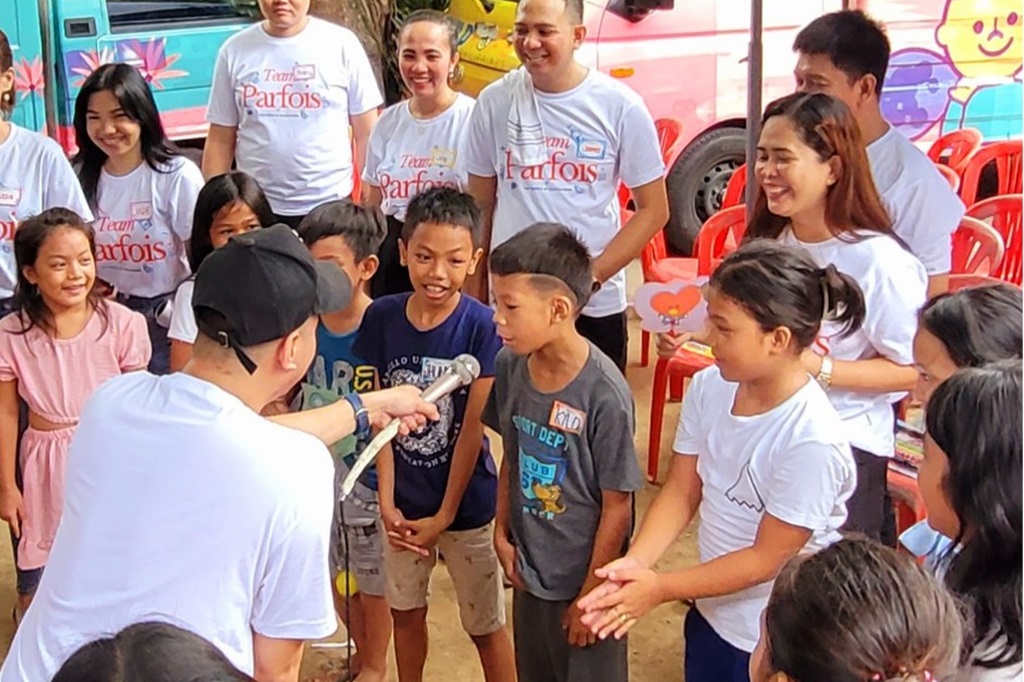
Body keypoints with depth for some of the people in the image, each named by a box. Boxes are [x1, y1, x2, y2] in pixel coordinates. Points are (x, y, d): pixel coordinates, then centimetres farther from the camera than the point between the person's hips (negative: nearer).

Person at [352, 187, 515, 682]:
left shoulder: (482, 327, -18)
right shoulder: (381, 318, -8)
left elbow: (472, 430, -15)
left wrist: (445, 515, -12)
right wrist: (386, 503, -8)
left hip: (466, 504, -3)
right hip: (403, 501, 4)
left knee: (485, 627, 10)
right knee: (406, 611, 21)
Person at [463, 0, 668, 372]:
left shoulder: (621, 106, -6)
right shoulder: (495, 101, -1)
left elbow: (653, 209, -2)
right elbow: (481, 206, 8)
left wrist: (593, 276, -11)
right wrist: (475, 295, 6)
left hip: (596, 304, -1)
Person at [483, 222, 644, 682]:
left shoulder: (605, 394, -26)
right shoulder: (509, 366, -9)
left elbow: (617, 505, -18)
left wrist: (592, 593, -12)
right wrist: (502, 533, 4)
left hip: (583, 578, -6)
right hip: (529, 571, 6)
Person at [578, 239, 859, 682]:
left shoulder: (812, 441, -29)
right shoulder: (709, 387, -11)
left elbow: (766, 558, -22)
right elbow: (682, 491, -4)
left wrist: (660, 588, -21)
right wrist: (634, 563, -19)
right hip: (711, 612, 6)